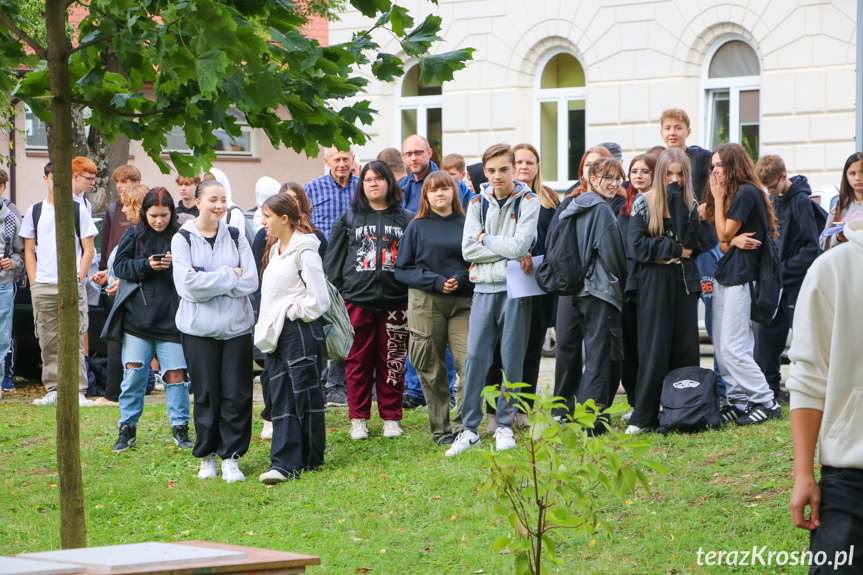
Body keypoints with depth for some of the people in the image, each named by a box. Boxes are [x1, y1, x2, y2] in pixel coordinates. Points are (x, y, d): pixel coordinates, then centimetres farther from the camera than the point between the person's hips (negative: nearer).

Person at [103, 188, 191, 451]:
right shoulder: (134, 236, 6)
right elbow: (119, 266, 2)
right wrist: (147, 265, -13)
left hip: (170, 318, -1)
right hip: (137, 317, 1)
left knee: (175, 373, -3)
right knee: (133, 372, 2)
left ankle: (180, 428, 9)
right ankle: (127, 429, 12)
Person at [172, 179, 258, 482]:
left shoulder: (236, 237, 7)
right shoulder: (183, 239, 0)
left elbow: (251, 281, -2)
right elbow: (188, 284, -11)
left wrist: (209, 280, -9)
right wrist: (229, 276, -9)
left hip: (237, 326, 2)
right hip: (199, 328, -2)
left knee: (236, 394, -1)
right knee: (206, 395, 2)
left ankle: (230, 457, 7)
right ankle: (207, 456, 14)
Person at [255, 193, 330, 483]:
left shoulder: (304, 251, -12)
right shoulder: (275, 250, 16)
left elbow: (318, 300, -15)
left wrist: (290, 312, -9)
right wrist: (269, 324, 12)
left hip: (301, 331, -9)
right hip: (276, 334, 9)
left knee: (305, 395, 0)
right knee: (281, 399, 2)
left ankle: (310, 459, 12)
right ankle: (285, 464, -2)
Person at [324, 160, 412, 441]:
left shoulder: (406, 220, 10)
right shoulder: (348, 220, 10)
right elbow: (334, 260, 10)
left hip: (395, 301, 0)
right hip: (357, 299, 0)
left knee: (392, 361, 2)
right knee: (358, 361, 2)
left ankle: (391, 417, 12)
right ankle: (358, 418, 10)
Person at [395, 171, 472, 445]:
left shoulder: (466, 225, 10)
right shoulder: (417, 227, 8)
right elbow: (403, 269, 4)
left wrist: (461, 279, -5)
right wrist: (436, 282, -8)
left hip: (462, 303, 1)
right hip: (425, 302, -1)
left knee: (470, 363, -12)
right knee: (432, 369, 1)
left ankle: (463, 425, -5)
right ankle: (440, 430, 9)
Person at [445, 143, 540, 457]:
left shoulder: (528, 202, 0)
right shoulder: (478, 203, 9)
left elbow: (521, 246, -13)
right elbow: (468, 249, -1)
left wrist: (486, 239, -4)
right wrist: (506, 250, -9)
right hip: (484, 288, 2)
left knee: (512, 358, 1)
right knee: (475, 355, -4)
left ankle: (505, 425, 11)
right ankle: (470, 428, 0)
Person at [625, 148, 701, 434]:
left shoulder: (690, 204, 8)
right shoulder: (643, 202, 2)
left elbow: (690, 241, -9)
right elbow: (637, 246, -7)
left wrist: (677, 201, -12)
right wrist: (675, 249, -7)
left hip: (684, 282, 3)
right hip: (654, 284, -3)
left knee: (686, 349, 0)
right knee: (654, 349, -6)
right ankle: (643, 417, -4)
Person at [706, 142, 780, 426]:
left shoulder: (747, 193, -12)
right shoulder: (731, 194, 17)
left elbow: (724, 234, -12)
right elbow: (724, 243, 13)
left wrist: (718, 198, -5)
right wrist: (734, 241, -10)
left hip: (741, 277, -10)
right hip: (724, 275, 10)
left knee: (733, 349, -11)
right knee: (721, 348, 7)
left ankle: (766, 403, -5)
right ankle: (739, 401, 12)